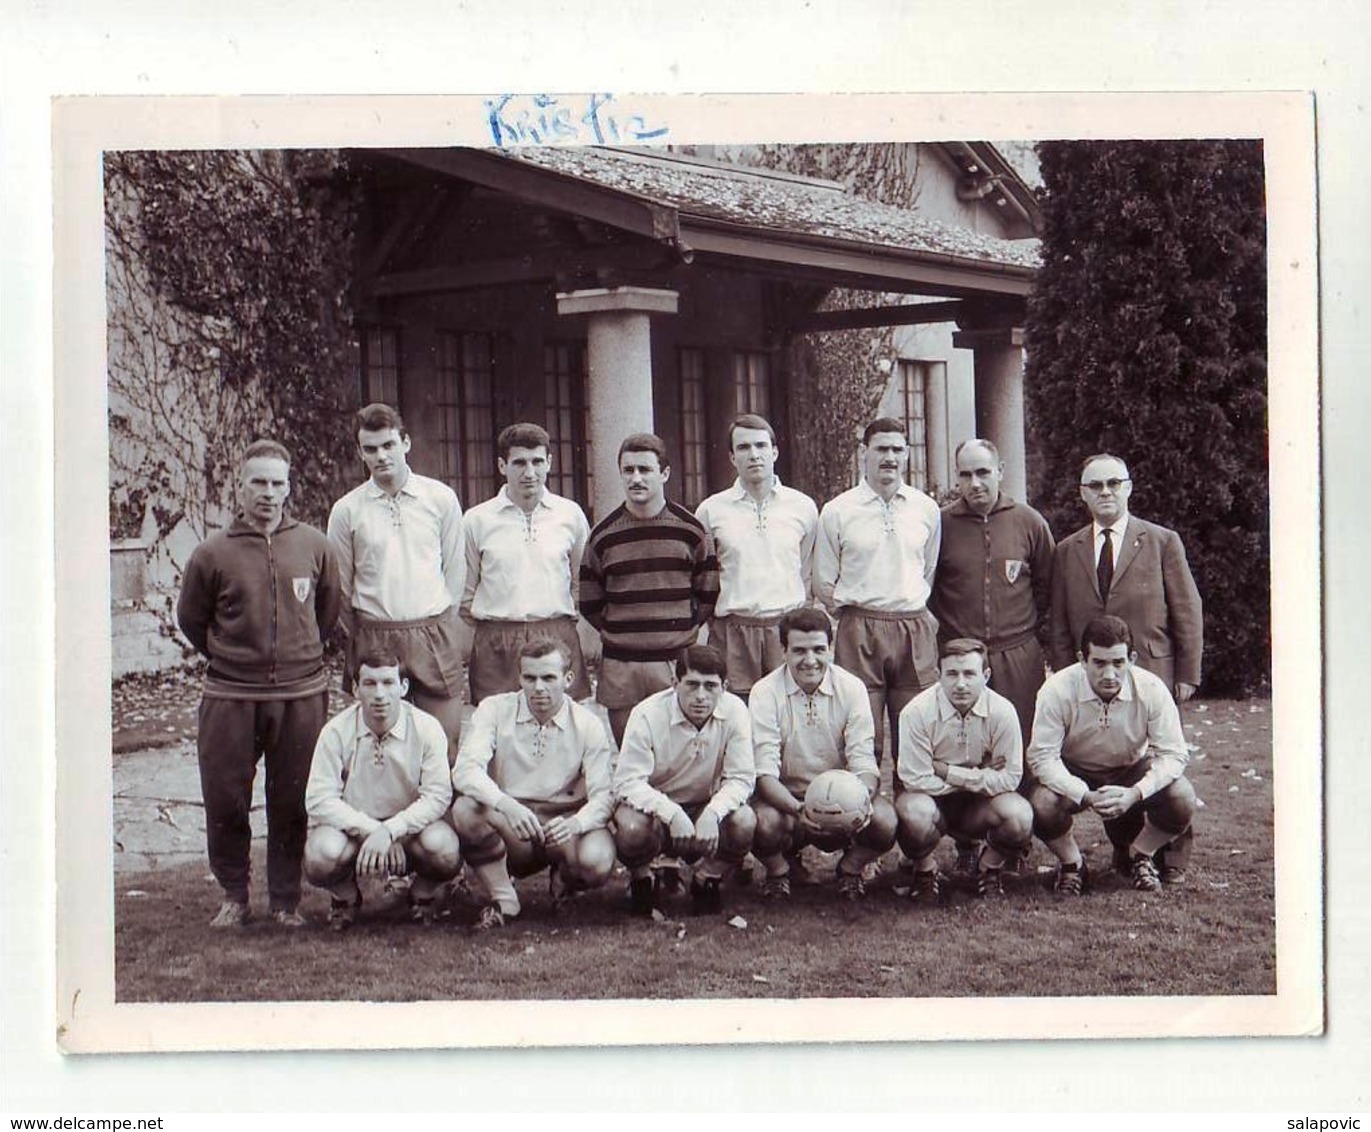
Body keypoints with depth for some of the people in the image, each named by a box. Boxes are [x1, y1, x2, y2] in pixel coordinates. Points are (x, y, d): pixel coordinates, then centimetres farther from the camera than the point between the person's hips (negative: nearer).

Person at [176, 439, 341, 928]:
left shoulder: (314, 547, 3)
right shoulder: (213, 553, -2)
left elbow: (329, 609, 18)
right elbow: (191, 618, 12)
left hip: (301, 695, 1)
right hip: (230, 698, -1)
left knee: (293, 803, 6)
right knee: (225, 801, 2)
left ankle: (286, 900, 19)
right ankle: (233, 896, 19)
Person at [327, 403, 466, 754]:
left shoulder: (441, 498, 3)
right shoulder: (347, 510, 3)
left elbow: (455, 570, 10)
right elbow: (341, 584, 11)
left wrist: (436, 628, 11)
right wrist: (362, 637, 13)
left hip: (435, 636, 0)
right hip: (374, 640, 0)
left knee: (444, 741, -2)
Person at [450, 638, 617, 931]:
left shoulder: (588, 725, -3)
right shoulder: (495, 710, -4)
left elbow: (603, 796, -9)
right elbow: (465, 769, -19)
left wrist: (576, 823, -33)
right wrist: (506, 805, -38)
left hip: (563, 826, 0)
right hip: (508, 827, 0)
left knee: (596, 861, -33)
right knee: (465, 809, -31)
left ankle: (563, 879, 7)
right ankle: (501, 898, -9)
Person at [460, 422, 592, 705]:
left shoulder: (570, 515, 8)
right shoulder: (477, 519, 4)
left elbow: (582, 583, 17)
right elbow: (465, 592, 11)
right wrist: (492, 625, 7)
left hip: (558, 639, 1)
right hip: (496, 644, -1)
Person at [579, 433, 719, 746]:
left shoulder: (690, 529, 4)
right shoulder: (604, 535, 6)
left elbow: (708, 594, 10)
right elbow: (589, 603, 12)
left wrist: (683, 631, 5)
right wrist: (617, 633, 6)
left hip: (678, 662, -1)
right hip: (620, 667, 1)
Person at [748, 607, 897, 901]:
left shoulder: (852, 688, -6)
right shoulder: (765, 693, -12)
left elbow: (864, 763, -12)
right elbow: (765, 772, -19)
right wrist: (798, 809, -38)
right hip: (785, 797, -1)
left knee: (884, 821, -29)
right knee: (765, 823, -35)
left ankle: (851, 868, 8)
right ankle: (778, 871, 4)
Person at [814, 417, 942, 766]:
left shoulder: (926, 509, 10)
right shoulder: (837, 511, 3)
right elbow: (823, 584, 7)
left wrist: (915, 614, 11)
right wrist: (855, 611, 2)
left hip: (916, 629, 2)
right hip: (859, 630, -2)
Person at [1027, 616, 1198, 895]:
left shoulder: (1151, 689, -22)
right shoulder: (1057, 691, -26)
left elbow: (1172, 754, -19)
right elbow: (1042, 756, -24)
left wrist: (1135, 793, -36)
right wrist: (1085, 796, -38)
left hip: (1132, 770, 1)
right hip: (1074, 774, -1)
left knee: (1182, 799, -26)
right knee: (1043, 806, -32)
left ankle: (1138, 855, 7)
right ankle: (1072, 863, 4)